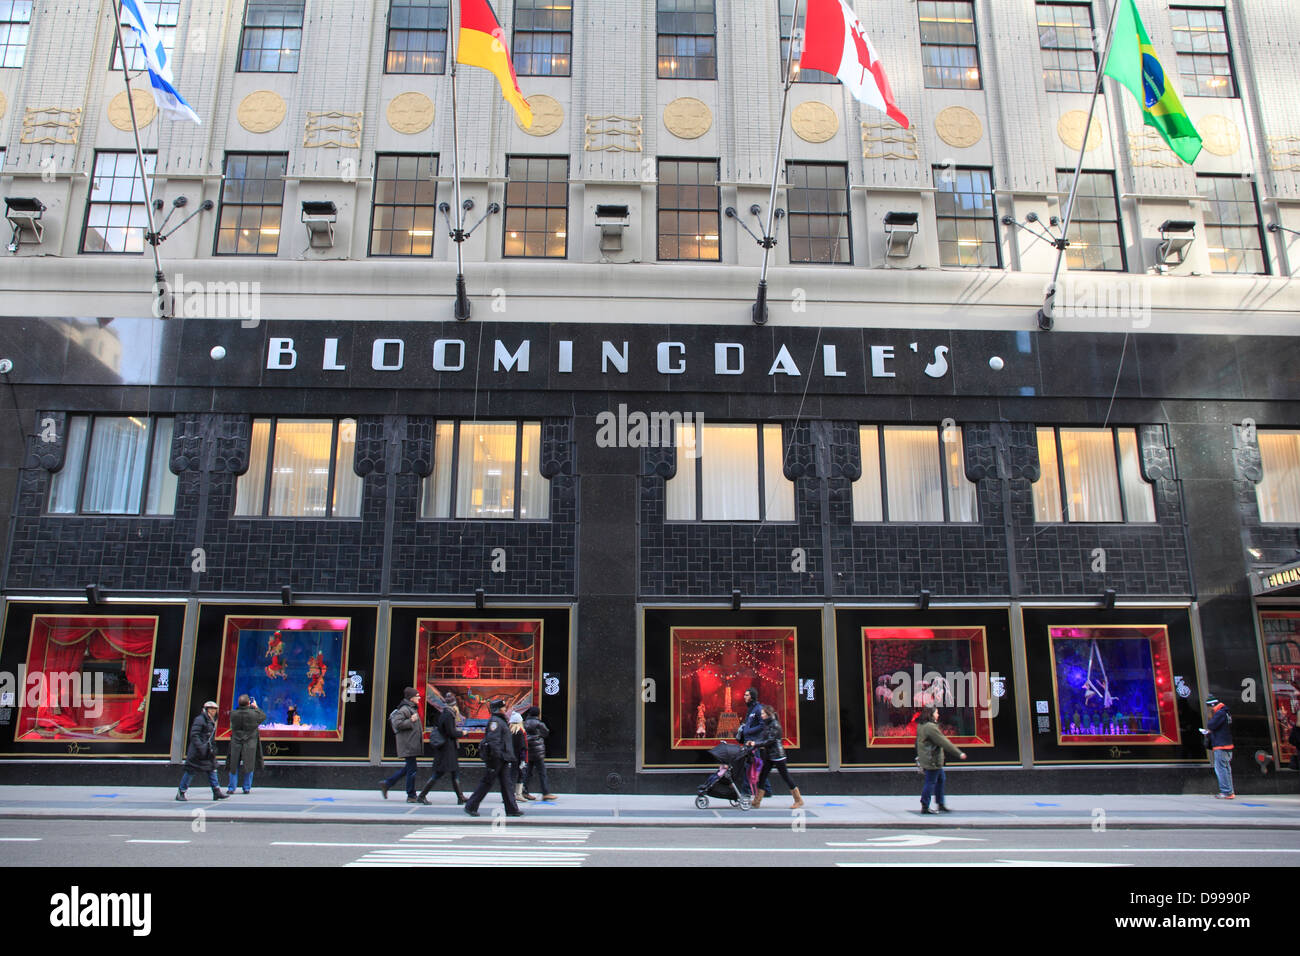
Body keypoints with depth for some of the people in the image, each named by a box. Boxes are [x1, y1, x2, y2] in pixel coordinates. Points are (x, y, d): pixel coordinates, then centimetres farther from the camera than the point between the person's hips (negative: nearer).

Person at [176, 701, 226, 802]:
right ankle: (180, 793, 11)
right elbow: (194, 735, -18)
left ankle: (217, 792, 2)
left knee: (212, 769, 3)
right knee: (190, 771, -1)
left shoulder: (212, 721, 15)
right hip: (197, 752, -8)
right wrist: (200, 747, -25)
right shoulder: (200, 719, -11)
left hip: (207, 751, 8)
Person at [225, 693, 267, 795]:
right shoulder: (254, 714, -13)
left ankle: (231, 788, 13)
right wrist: (256, 707, 17)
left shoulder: (233, 714, -8)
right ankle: (247, 788, 12)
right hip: (250, 744, -1)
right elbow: (264, 716, 6)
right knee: (249, 767, 9)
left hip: (236, 744, 1)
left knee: (234, 766, 11)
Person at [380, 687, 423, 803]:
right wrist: (411, 721, -23)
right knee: (411, 770, -5)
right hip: (408, 745, -10)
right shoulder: (404, 709, -13)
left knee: (408, 769, 15)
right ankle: (411, 796, 2)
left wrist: (419, 733, 17)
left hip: (412, 745, 10)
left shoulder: (412, 709, 19)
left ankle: (386, 784, 23)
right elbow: (397, 723, -24)